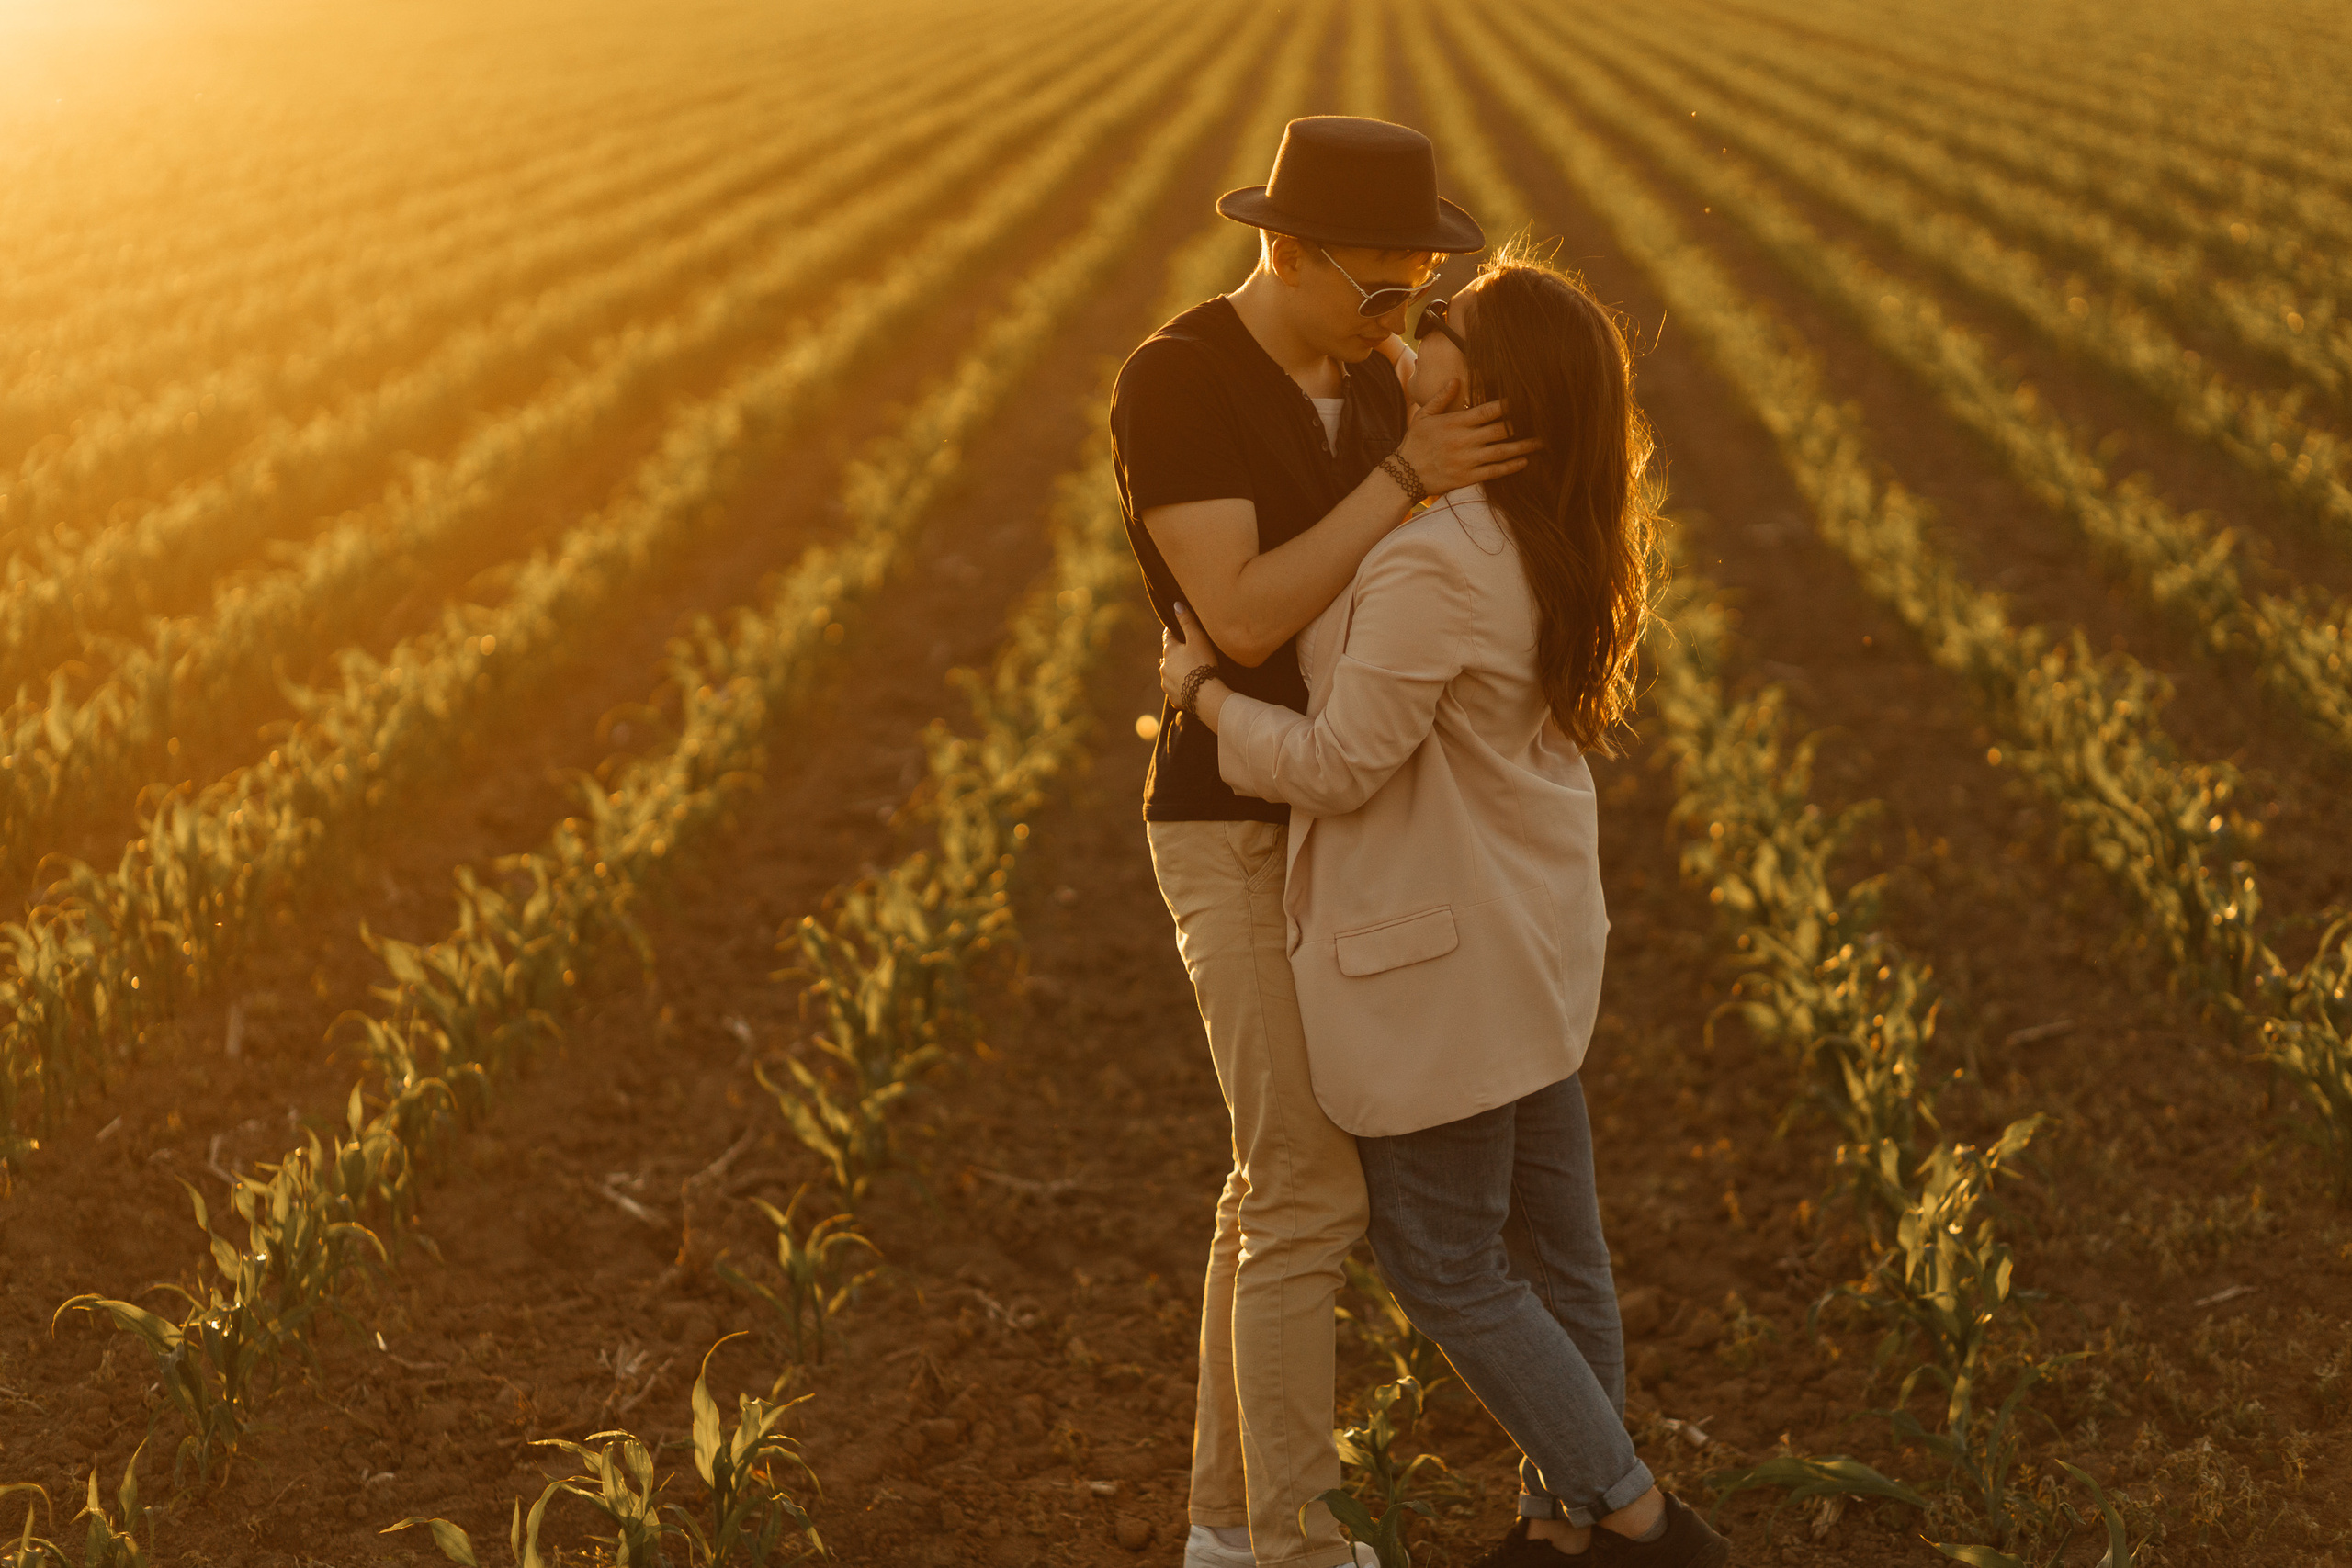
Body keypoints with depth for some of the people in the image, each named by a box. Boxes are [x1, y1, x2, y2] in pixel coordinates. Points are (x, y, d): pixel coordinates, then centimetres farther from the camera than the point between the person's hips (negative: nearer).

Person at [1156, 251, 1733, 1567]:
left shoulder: (1434, 562, -29)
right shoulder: (1558, 541, 1)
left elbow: (1339, 765, -22)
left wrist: (1208, 694, -6)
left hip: (1444, 948, -9)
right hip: (1535, 927, 9)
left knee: (1444, 1267, 6)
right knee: (1551, 1241, 17)